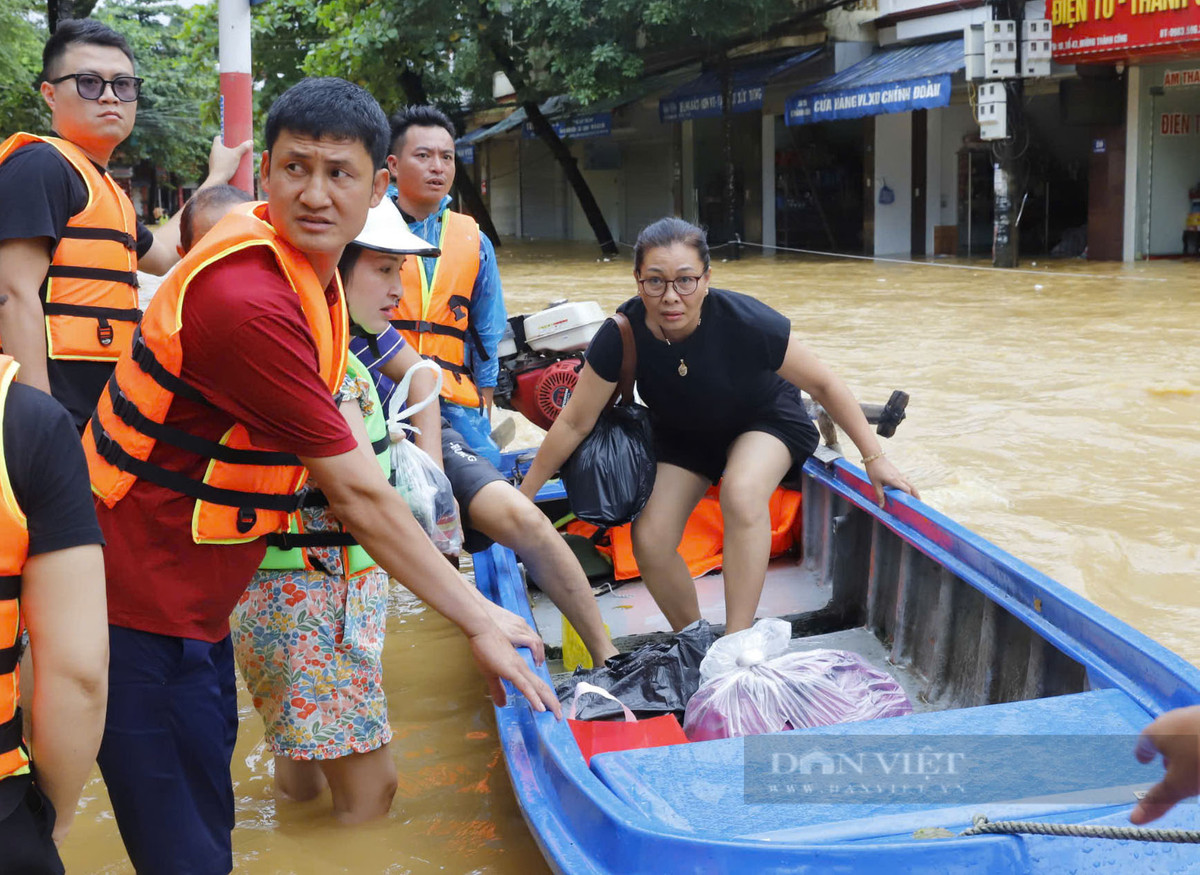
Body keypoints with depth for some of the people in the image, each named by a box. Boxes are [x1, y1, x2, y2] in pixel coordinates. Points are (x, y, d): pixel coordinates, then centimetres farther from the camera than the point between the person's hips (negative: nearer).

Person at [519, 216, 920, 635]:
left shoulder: (745, 321, -35)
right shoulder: (622, 335, -29)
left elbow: (823, 383, -20)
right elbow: (575, 423, -16)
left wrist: (874, 458, -16)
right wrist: (523, 495, -11)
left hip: (765, 420, -3)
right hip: (681, 432, 3)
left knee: (742, 493, -34)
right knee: (650, 541, -12)